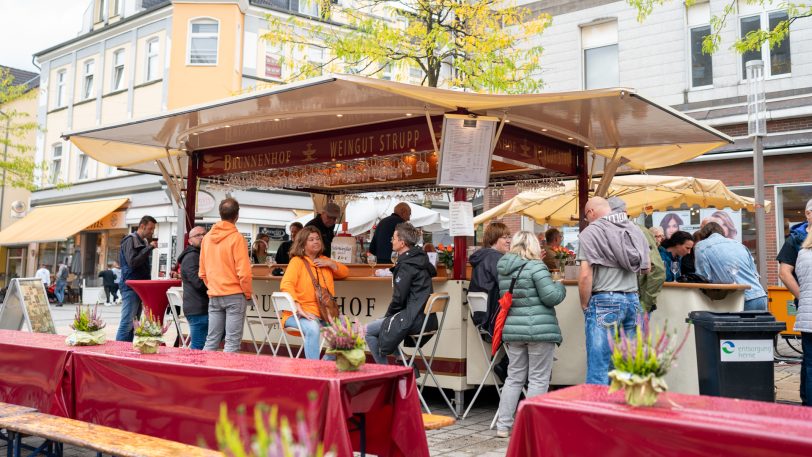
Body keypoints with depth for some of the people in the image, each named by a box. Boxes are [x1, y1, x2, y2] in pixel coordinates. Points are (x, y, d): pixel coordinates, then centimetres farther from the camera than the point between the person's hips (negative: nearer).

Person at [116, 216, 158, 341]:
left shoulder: (144, 241, 17)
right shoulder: (130, 240, -8)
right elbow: (132, 262, -19)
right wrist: (149, 248, -16)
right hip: (130, 287, -9)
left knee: (134, 323, 10)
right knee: (127, 323, -11)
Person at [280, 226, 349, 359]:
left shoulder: (323, 260, 21)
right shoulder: (297, 261, 1)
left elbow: (345, 272, 26)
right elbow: (286, 284, -14)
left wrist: (330, 263, 5)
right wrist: (298, 309, -27)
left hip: (323, 313, 6)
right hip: (301, 314, -6)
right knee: (313, 328, -36)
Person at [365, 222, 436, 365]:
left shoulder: (406, 265, -15)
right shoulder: (420, 259, 12)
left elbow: (399, 298, -17)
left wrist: (388, 315, 2)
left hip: (414, 320, -9)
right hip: (425, 317, 9)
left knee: (368, 331, -1)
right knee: (379, 324, 24)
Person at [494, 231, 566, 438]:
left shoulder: (503, 269, 9)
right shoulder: (535, 267, -12)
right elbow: (551, 296, -13)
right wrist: (560, 286, 6)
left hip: (512, 329, 6)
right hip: (539, 330, -6)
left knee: (514, 377, 14)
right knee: (538, 379, 3)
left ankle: (503, 425, 15)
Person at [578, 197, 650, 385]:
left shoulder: (590, 232, -6)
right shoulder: (634, 229, 13)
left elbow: (585, 274, -12)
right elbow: (647, 267, 19)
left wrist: (585, 305, -2)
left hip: (604, 301, -6)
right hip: (633, 300, 6)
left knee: (599, 368, -3)